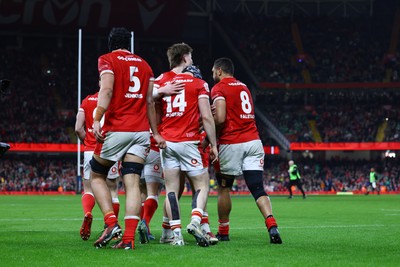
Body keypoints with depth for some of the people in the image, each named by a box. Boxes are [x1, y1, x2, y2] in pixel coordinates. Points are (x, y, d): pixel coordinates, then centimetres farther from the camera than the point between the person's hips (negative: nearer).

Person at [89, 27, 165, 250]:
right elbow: (149, 102, 17)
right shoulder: (144, 65, 16)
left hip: (116, 129, -4)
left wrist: (97, 120, -20)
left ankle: (111, 223, -8)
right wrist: (155, 133, 21)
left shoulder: (108, 60, 1)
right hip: (141, 131, 4)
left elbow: (106, 90, -14)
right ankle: (129, 237, -10)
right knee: (132, 182, -1)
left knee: (97, 176, 11)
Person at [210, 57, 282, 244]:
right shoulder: (243, 87, 21)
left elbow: (220, 119, -15)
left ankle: (223, 232, 18)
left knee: (224, 188, 11)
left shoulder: (219, 88, -4)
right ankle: (272, 225, -21)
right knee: (258, 189, -1)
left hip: (231, 143, -5)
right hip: (253, 140, 5)